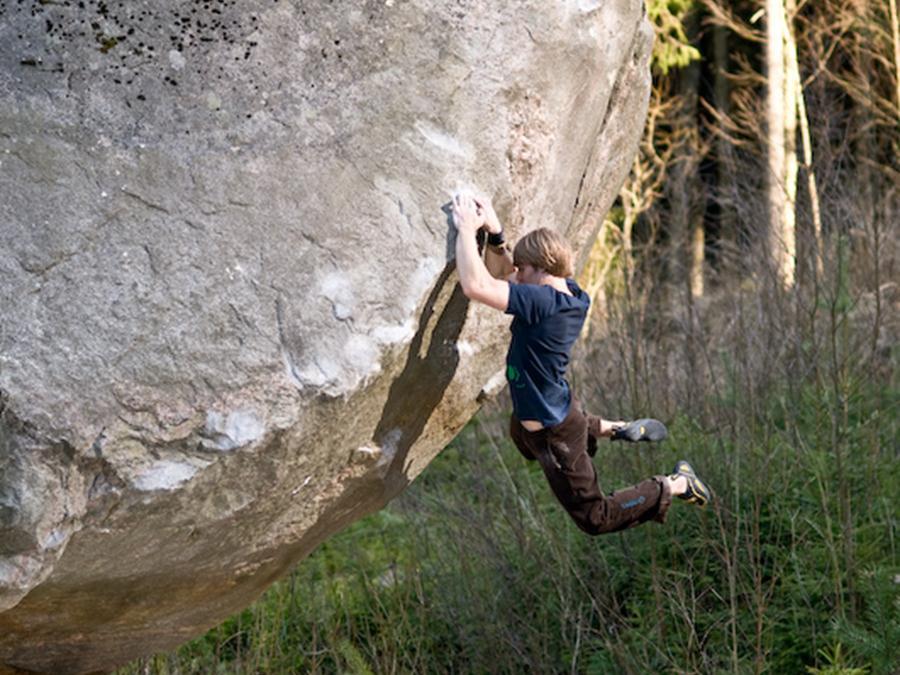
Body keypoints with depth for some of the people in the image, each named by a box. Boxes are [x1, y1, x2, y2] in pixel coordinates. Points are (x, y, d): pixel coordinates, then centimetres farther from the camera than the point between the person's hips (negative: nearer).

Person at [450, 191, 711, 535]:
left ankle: (674, 485, 20)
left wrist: (467, 230, -32)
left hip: (553, 434, -9)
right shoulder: (566, 290, -8)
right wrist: (494, 234, -13)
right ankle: (616, 429, 41)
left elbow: (476, 286, -43)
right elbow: (498, 275, 4)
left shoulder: (543, 302, -35)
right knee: (522, 434, 45)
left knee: (595, 517, 10)